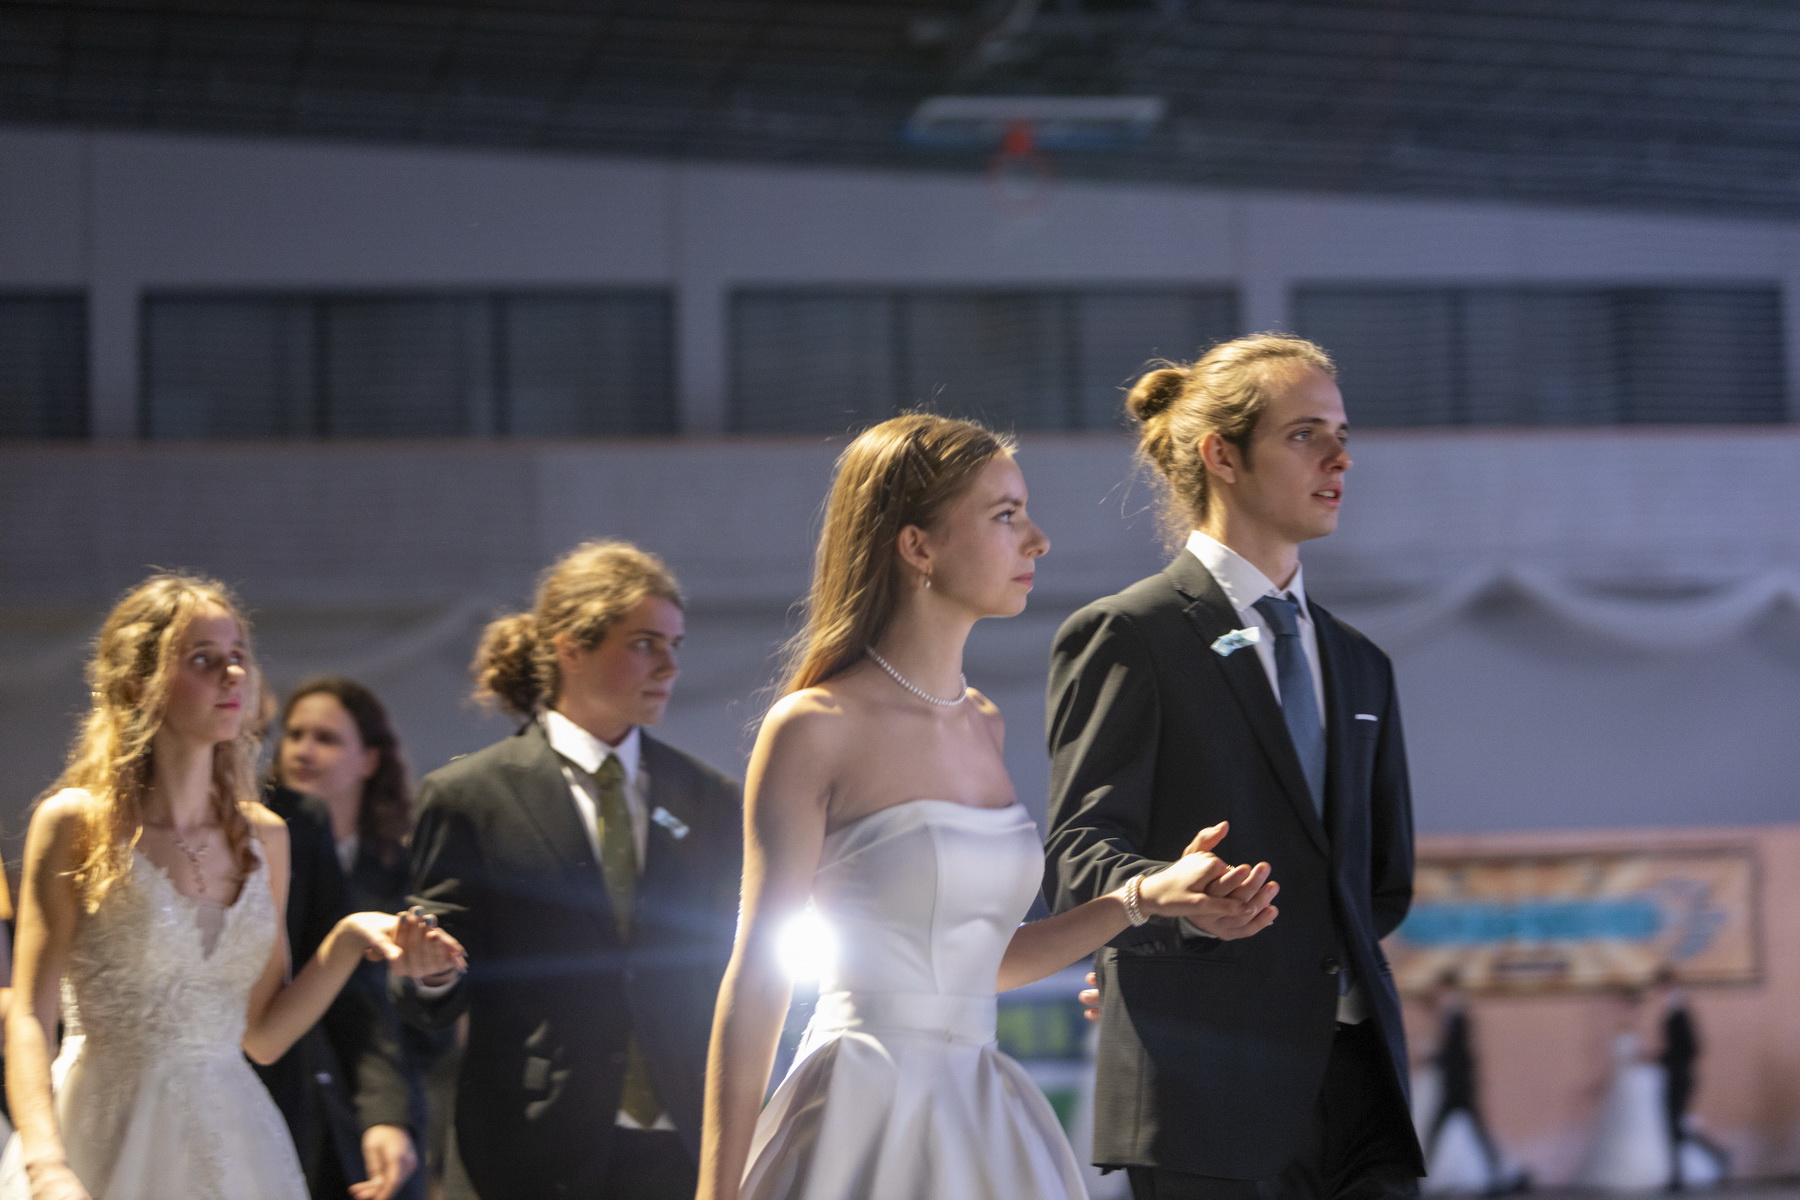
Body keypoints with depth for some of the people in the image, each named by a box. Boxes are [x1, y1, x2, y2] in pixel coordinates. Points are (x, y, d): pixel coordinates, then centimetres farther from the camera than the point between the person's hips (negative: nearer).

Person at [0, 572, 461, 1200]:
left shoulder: (264, 836, 6)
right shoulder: (75, 825, -7)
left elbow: (262, 1037, 7)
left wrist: (350, 938, -5)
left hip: (228, 1144, 4)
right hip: (104, 1140, -4)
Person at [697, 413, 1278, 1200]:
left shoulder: (983, 726, 11)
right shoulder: (814, 728, -9)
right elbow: (757, 975, -9)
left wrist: (1149, 897, 10)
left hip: (983, 1125, 7)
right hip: (865, 1122, -7)